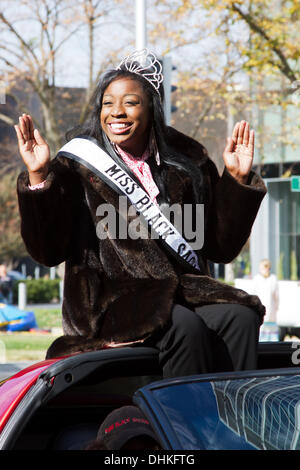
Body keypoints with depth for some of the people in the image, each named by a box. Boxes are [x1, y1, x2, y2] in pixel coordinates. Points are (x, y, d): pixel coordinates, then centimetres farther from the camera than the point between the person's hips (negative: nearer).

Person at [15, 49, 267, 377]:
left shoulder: (185, 162, 14)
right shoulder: (77, 166, 4)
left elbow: (220, 247, 15)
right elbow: (48, 250, -6)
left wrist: (236, 179, 6)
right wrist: (38, 178, -17)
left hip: (182, 294, 4)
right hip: (108, 302, -4)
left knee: (240, 318, -25)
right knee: (186, 327, -32)